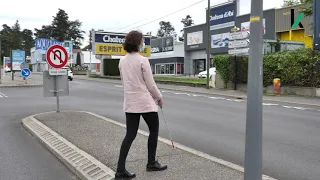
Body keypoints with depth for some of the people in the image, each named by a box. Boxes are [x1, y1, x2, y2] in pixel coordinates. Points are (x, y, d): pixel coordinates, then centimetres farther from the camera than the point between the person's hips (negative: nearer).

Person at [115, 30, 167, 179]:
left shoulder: (122, 61, 6)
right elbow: (150, 84, -11)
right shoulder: (142, 60, -14)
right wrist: (159, 98, 4)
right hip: (145, 102, -6)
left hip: (130, 103, 6)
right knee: (154, 131, 14)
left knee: (130, 135, 8)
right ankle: (151, 163, 23)